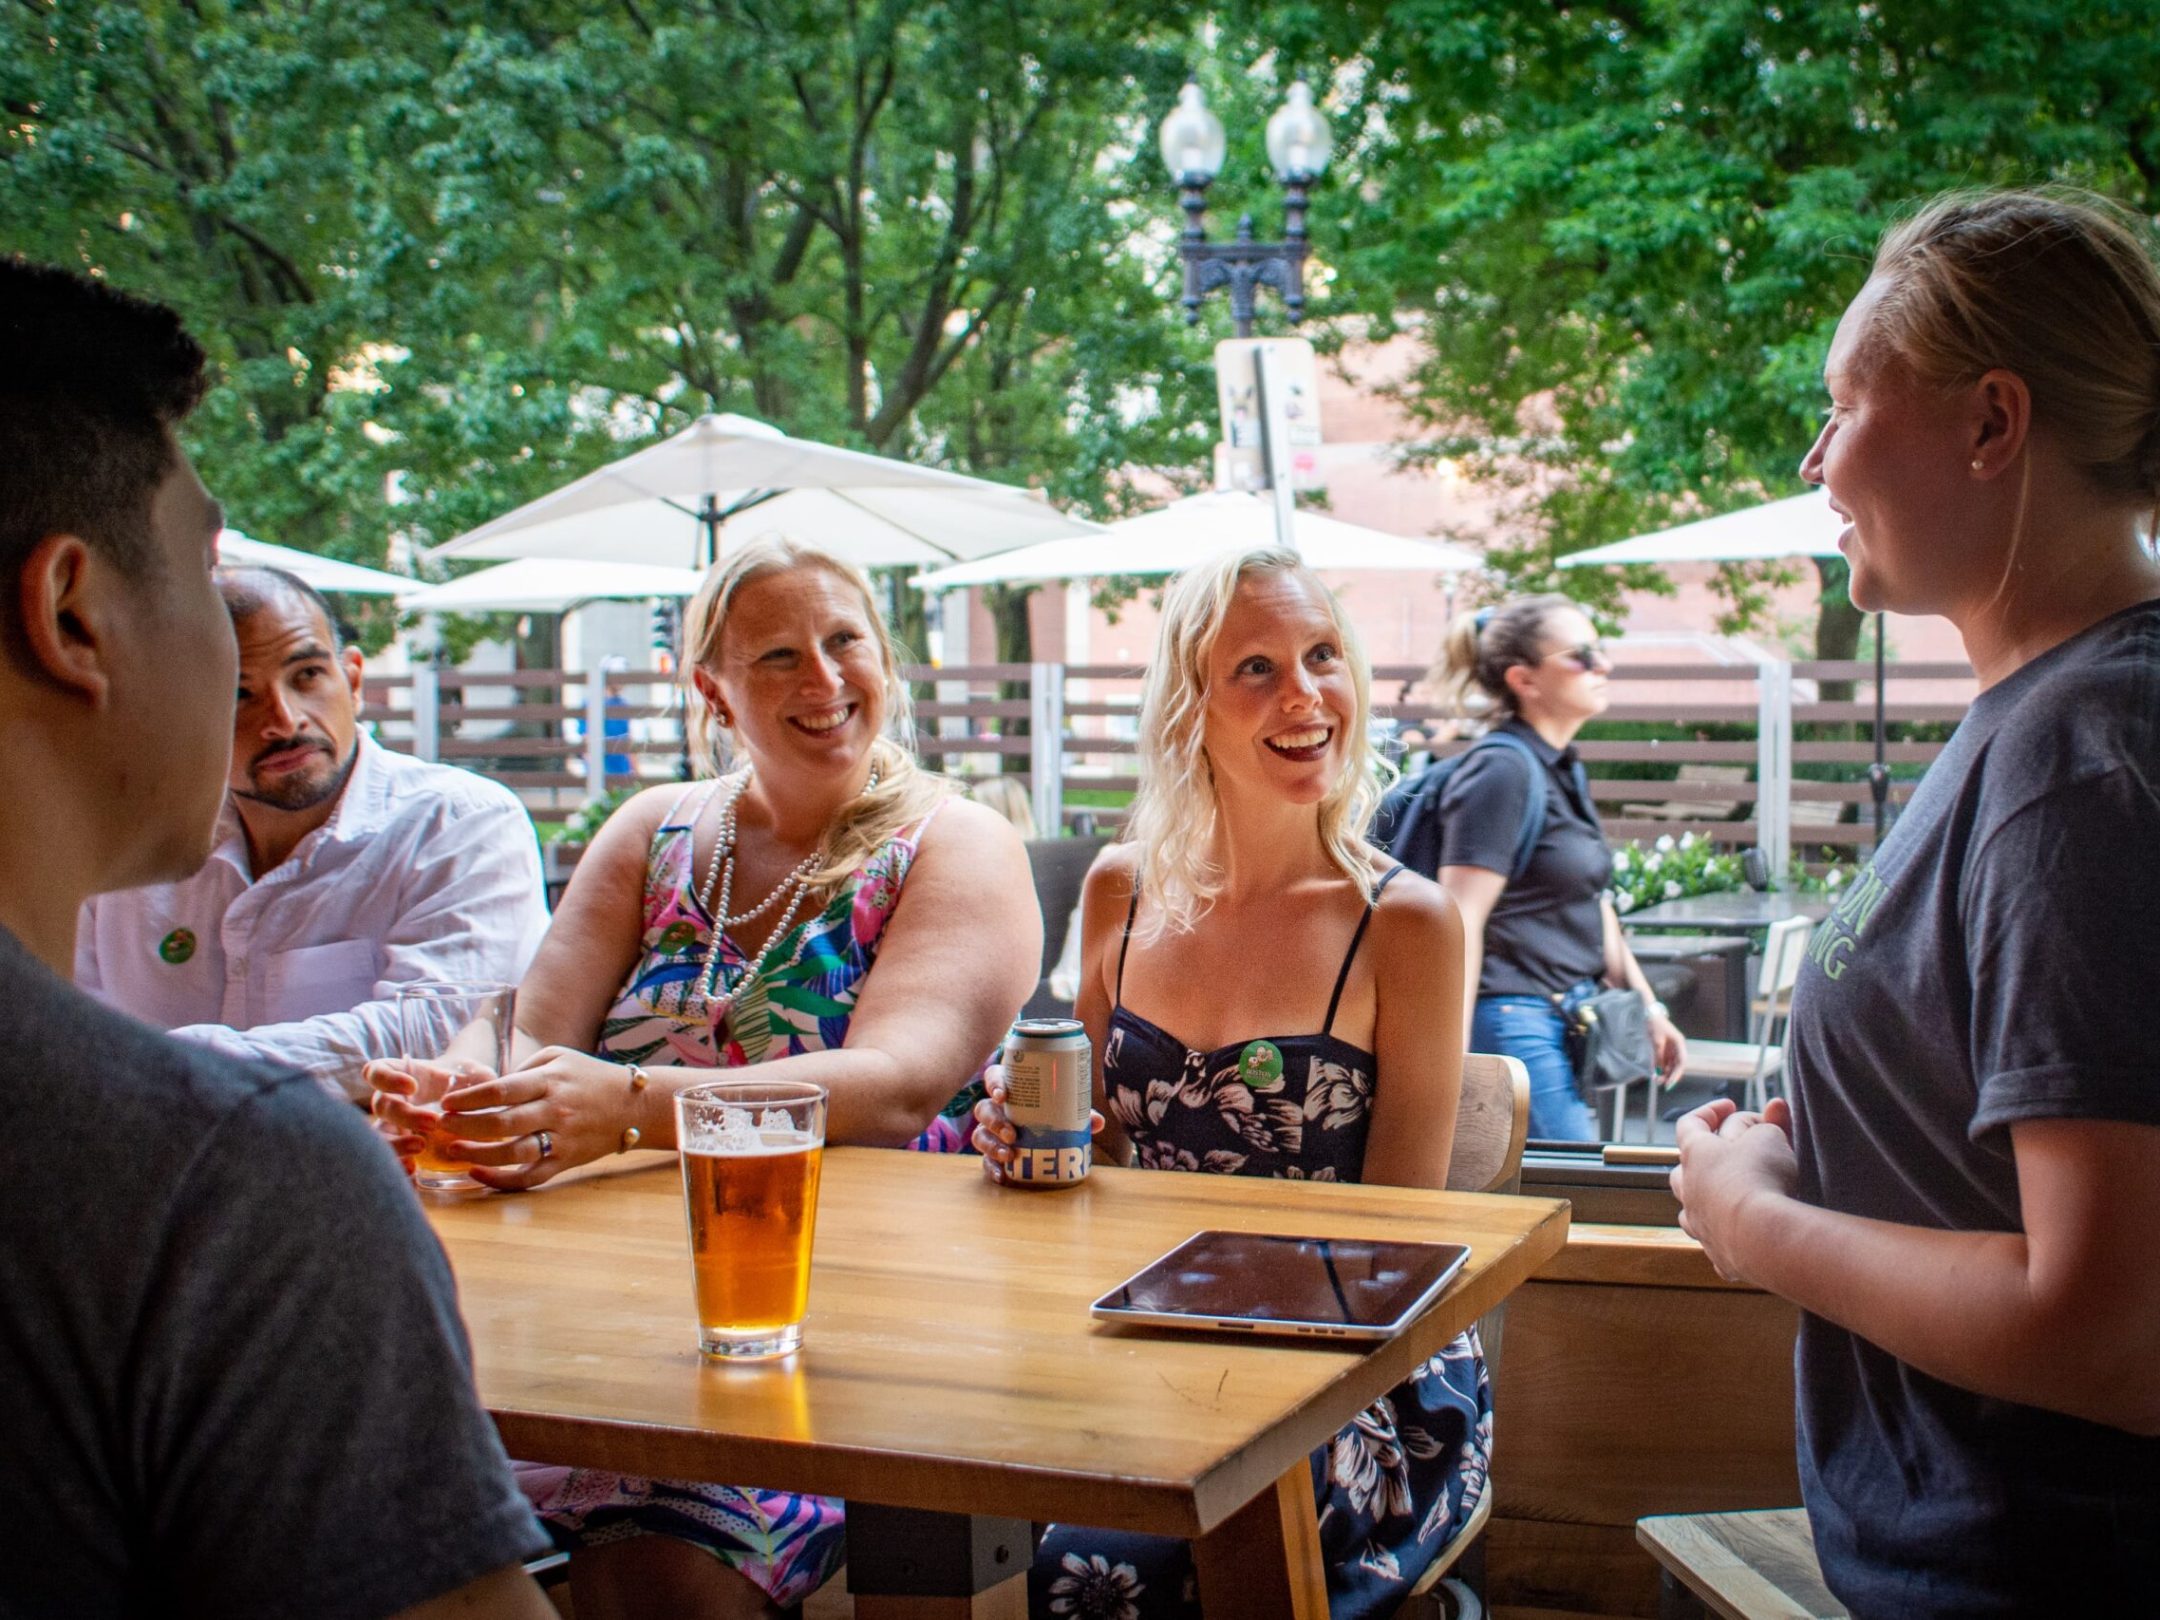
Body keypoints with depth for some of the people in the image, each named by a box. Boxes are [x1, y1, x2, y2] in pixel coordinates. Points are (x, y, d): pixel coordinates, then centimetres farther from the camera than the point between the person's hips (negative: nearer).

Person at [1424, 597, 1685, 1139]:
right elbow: (1460, 922, -19)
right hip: (1515, 1022, -9)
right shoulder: (1502, 771, -14)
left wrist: (1649, 1007, 18)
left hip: (1564, 1023, 9)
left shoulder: (1565, 770, 15)